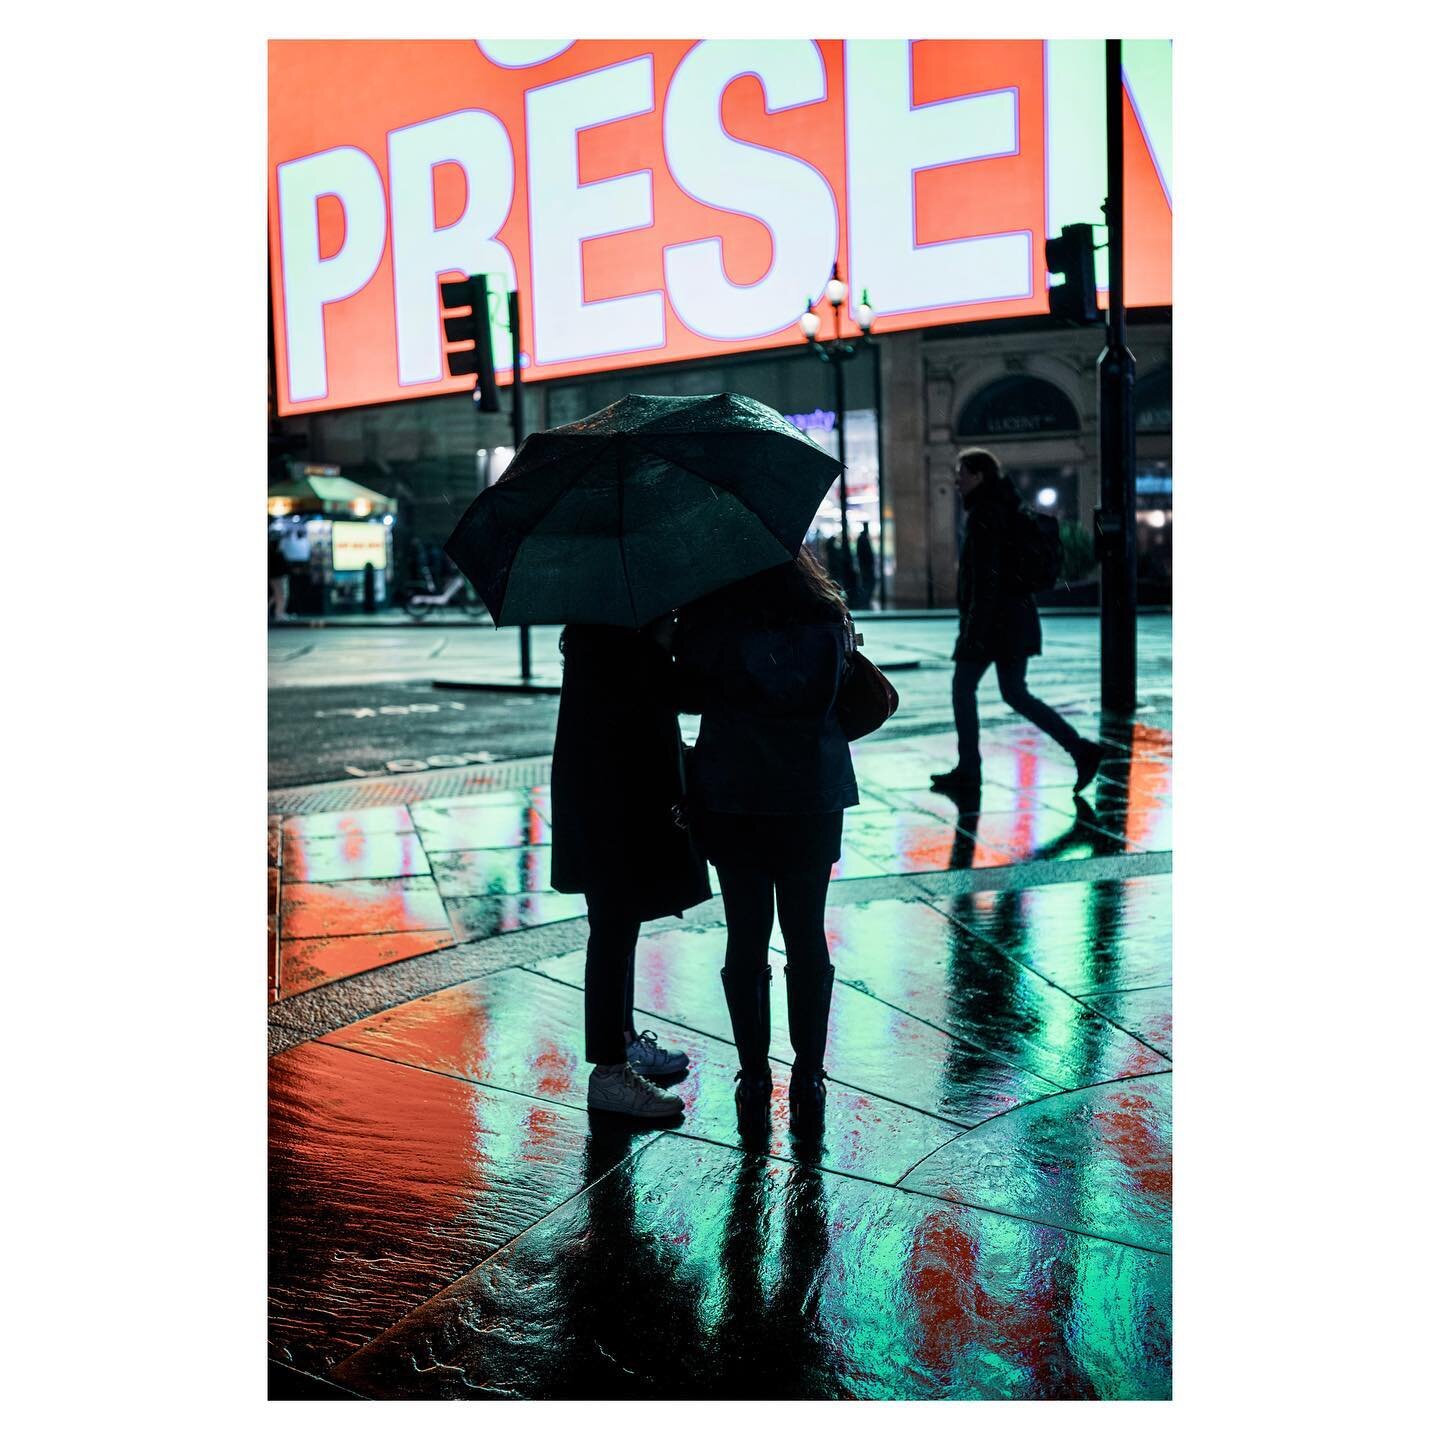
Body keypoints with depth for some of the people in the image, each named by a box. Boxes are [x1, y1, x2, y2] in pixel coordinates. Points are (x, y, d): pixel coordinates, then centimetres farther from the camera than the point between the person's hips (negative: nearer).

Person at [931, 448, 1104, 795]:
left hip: (992, 619, -9)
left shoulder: (983, 515, -14)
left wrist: (974, 628, -21)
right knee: (1015, 693, 12)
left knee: (963, 688, 5)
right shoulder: (1006, 511, 15)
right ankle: (1081, 750, 4)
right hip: (1018, 617, 9)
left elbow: (986, 576, -20)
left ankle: (968, 770, 11)